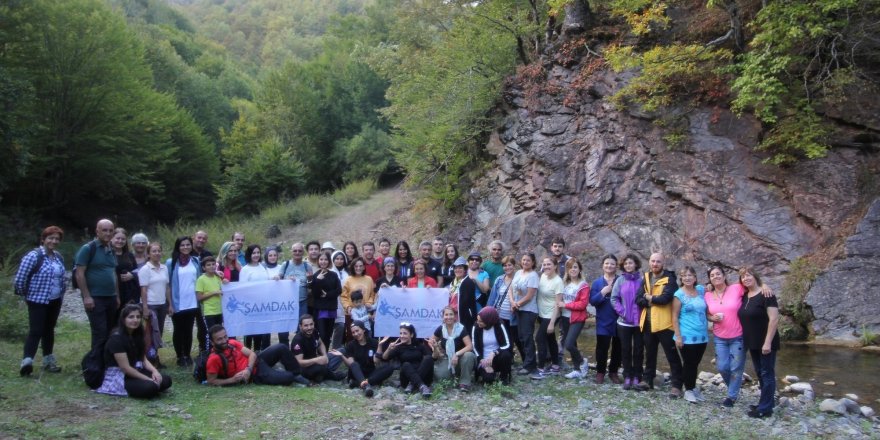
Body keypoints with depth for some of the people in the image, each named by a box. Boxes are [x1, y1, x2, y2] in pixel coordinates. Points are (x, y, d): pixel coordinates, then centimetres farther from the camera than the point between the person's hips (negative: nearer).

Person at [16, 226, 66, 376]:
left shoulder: (59, 257, 8)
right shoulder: (34, 256, -15)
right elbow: (20, 278, -14)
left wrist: (61, 295, 13)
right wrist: (27, 294, -2)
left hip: (55, 301, 7)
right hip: (38, 301, -7)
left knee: (49, 330, 14)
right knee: (36, 331, -13)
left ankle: (48, 361, 23)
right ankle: (27, 361, -16)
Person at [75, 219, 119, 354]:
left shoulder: (111, 251, 14)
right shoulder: (88, 248, -8)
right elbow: (79, 273, -12)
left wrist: (117, 296, 16)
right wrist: (86, 296, -16)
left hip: (111, 298, 7)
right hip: (95, 298, -7)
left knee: (110, 332, 10)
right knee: (100, 333, -6)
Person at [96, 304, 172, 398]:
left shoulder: (137, 335, 6)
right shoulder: (116, 338, -20)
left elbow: (143, 359, 7)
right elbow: (125, 367, -22)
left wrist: (154, 371, -13)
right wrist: (148, 379, -22)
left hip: (135, 371, 8)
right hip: (118, 376, -8)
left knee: (166, 381, -9)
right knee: (150, 387, -31)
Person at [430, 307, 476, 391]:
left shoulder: (461, 329, -15)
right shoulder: (440, 329, -4)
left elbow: (470, 346, -25)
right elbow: (431, 341, 13)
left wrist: (457, 354, -37)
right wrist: (435, 348, -10)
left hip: (460, 358, -3)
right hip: (447, 359, 3)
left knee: (468, 355, -38)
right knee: (439, 376, -28)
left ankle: (465, 383, -22)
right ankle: (454, 374, 9)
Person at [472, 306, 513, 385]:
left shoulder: (499, 326, -10)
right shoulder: (476, 328, -7)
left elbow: (507, 345, -14)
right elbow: (475, 348, -5)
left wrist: (493, 353, -28)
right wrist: (484, 364, -15)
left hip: (497, 358, 0)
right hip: (484, 360, 0)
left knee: (506, 354, -34)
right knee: (488, 378, -29)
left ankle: (504, 377, -6)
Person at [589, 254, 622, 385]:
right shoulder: (597, 283, 3)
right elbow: (592, 301, -5)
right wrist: (602, 293, -19)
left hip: (619, 321, 0)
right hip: (603, 322, 0)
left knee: (617, 348, 9)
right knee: (602, 348, 1)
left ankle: (613, 372, 22)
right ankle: (600, 372, 14)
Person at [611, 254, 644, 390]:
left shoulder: (641, 280, -2)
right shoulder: (620, 280, 0)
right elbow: (614, 299, 0)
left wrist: (642, 313, -9)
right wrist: (622, 312, -9)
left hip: (639, 321, -1)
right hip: (624, 322, 1)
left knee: (638, 350, 5)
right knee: (626, 350, 7)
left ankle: (636, 377, 13)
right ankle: (627, 377, 15)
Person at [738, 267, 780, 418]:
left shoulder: (765, 295, -15)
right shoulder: (745, 297, 8)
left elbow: (774, 319, -20)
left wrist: (768, 342, -23)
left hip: (765, 343, -8)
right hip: (752, 343, 8)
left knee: (767, 374, -1)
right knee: (760, 373, 15)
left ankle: (765, 409, 3)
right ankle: (766, 403, 26)